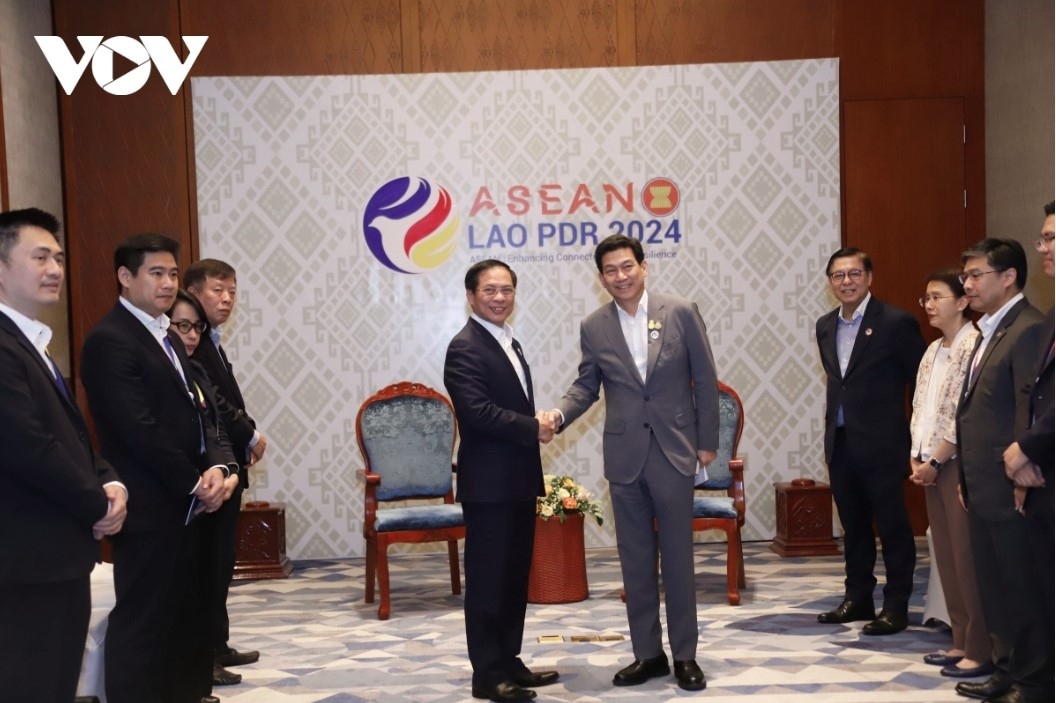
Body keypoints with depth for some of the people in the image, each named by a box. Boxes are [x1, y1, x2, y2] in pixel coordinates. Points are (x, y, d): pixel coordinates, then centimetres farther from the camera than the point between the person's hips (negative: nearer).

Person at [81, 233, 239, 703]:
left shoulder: (167, 338, 16)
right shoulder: (109, 340, -14)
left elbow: (197, 412, 12)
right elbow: (140, 431, -20)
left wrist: (219, 466, -6)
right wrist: (195, 485, -12)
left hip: (183, 504, 9)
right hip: (149, 507, -9)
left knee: (185, 617, 16)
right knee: (143, 622, -2)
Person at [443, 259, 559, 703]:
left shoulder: (508, 343, 16)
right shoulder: (465, 348, -13)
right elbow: (478, 411, -24)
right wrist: (534, 429, -17)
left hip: (518, 480, 9)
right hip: (489, 483, -9)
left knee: (515, 576, 14)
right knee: (488, 578, -1)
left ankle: (509, 661, 24)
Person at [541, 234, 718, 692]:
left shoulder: (681, 313, -3)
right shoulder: (594, 327, 2)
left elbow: (705, 379, 0)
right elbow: (586, 385, 8)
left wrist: (708, 441, 0)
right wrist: (559, 413, -12)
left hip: (673, 450, -2)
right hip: (624, 456, 2)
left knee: (678, 556, 5)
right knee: (635, 559, 8)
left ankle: (684, 654, 16)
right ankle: (647, 652, 20)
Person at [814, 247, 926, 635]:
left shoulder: (896, 322, -9)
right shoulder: (825, 326, 10)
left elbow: (920, 380, -5)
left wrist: (919, 437, -3)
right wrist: (836, 420, 15)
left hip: (881, 443, -6)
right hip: (840, 442, 6)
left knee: (893, 527, 2)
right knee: (853, 526, 15)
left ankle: (896, 607, 11)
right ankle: (858, 598, 25)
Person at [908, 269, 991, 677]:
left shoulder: (974, 346, -13)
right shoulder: (933, 351, 14)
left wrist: (935, 462, -13)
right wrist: (916, 457, 4)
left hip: (958, 464, -8)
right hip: (931, 465, 9)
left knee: (967, 557, -4)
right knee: (946, 556, 11)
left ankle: (980, 651, 4)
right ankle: (962, 642, 20)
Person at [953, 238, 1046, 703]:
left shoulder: (1029, 330, -14)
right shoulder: (990, 331, 16)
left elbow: (1030, 413, -19)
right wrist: (967, 477, 16)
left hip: (1008, 489, -9)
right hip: (983, 488, 9)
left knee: (1020, 589, 1)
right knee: (993, 588, 16)